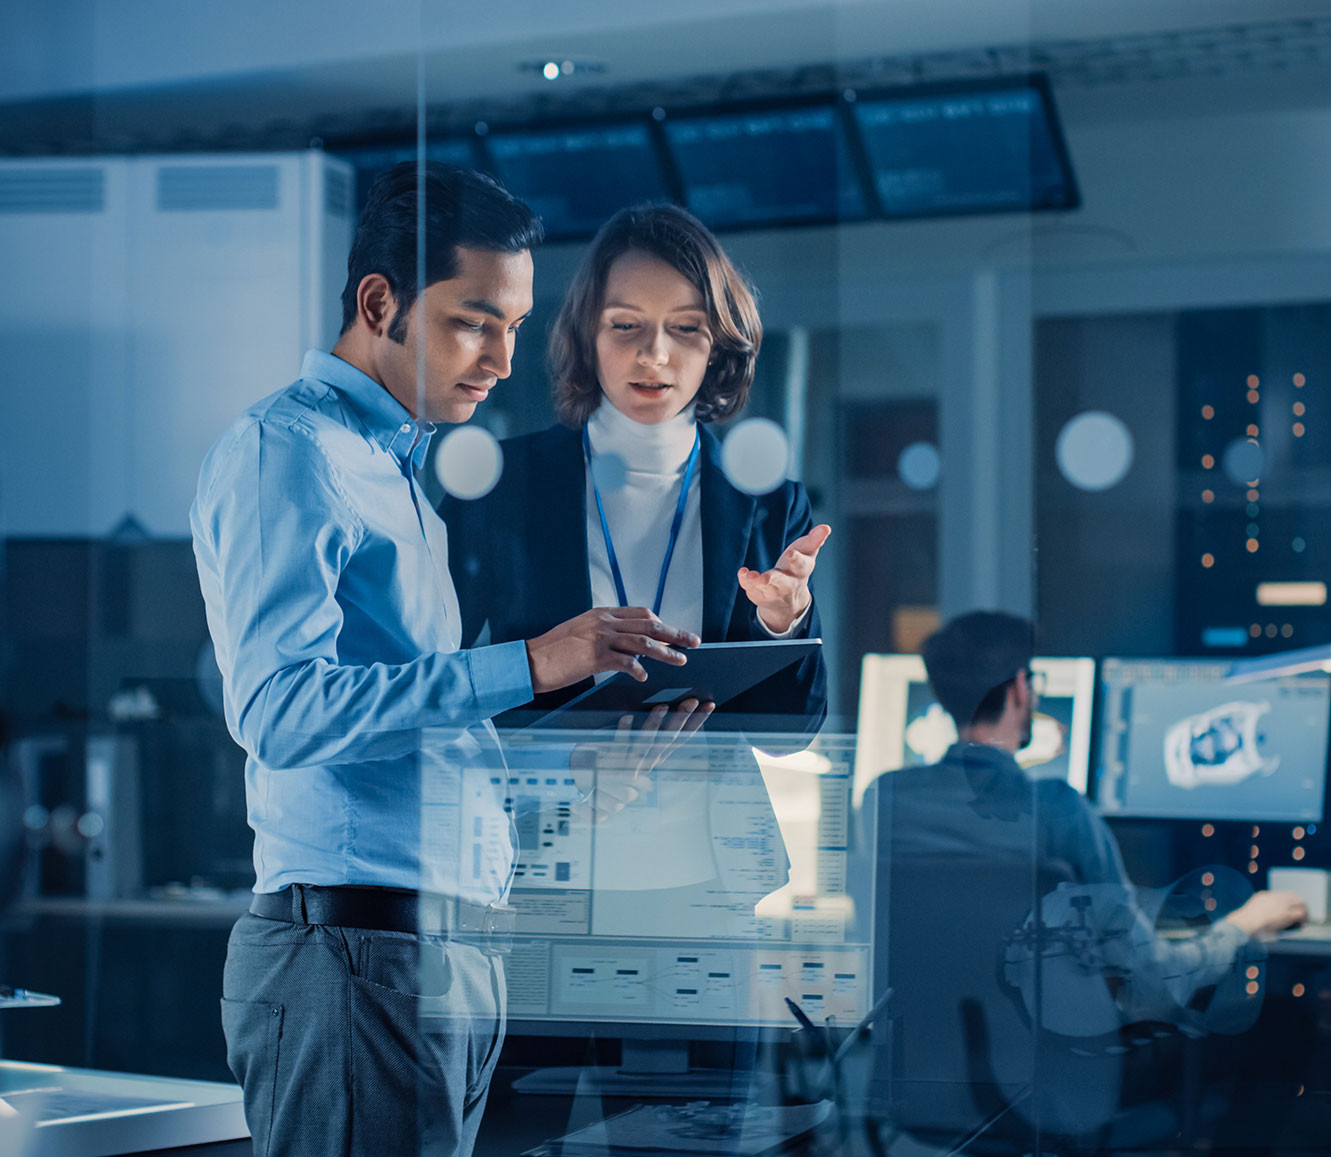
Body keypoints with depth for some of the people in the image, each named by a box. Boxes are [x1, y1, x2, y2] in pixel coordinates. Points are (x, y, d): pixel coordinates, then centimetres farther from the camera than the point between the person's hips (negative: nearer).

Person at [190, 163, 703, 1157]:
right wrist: (527, 664, -23)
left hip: (466, 952, 9)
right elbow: (281, 709, -21)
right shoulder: (284, 450, -7)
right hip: (354, 950, -9)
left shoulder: (422, 468, 22)